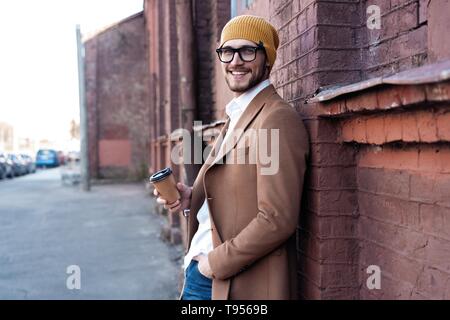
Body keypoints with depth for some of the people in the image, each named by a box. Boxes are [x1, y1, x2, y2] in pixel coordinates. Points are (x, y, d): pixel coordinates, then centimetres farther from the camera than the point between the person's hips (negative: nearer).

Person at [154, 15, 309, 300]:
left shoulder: (277, 119, -17)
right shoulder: (236, 116, 10)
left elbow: (277, 220, -22)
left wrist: (216, 262, -14)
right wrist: (191, 197, 0)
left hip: (241, 285, -8)